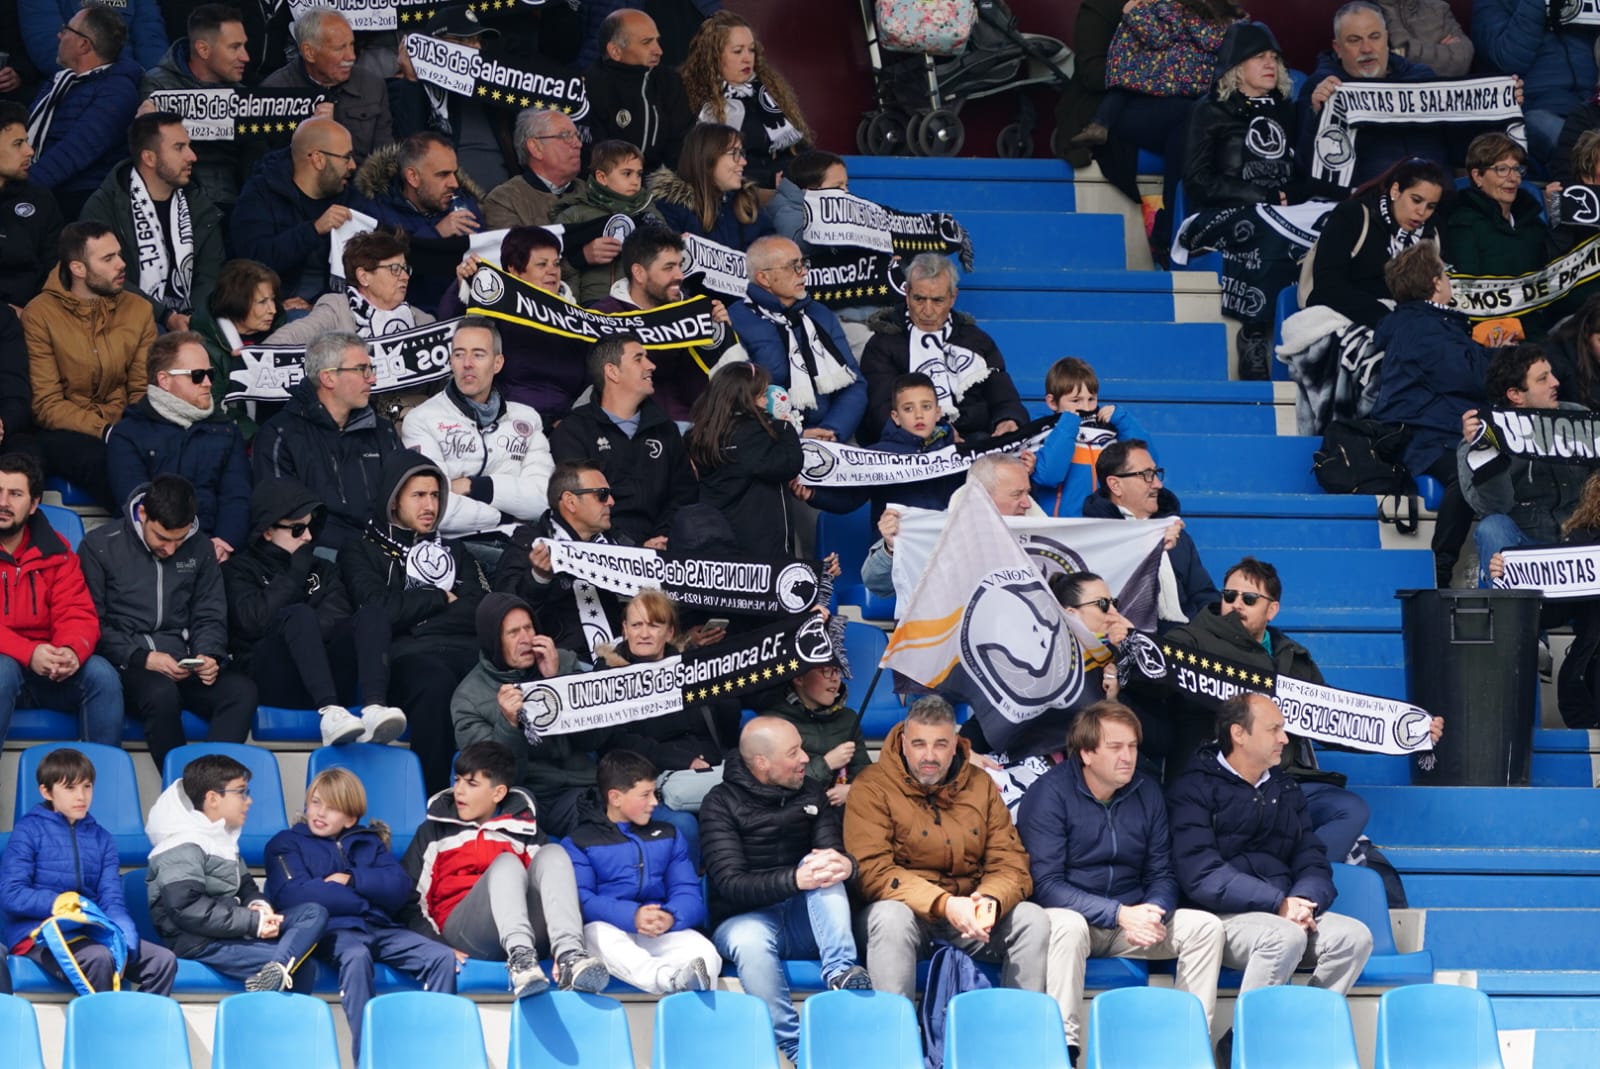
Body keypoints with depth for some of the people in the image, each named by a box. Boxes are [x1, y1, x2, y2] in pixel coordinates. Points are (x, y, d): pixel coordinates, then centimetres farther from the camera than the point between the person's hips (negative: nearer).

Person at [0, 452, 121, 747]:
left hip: (48, 674, 4)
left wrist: (72, 650, -22)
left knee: (101, 674, -23)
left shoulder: (54, 551, 9)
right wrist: (28, 654, -26)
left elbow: (78, 615, 3)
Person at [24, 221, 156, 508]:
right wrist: (105, 431, -21)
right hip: (65, 433, -3)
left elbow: (144, 391, 6)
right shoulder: (40, 314, -5)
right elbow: (47, 405, -9)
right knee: (101, 459, -37)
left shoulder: (138, 309, 8)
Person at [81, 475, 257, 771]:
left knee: (242, 690, -27)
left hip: (182, 664, 4)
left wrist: (209, 655, -5)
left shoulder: (200, 549, 14)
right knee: (162, 693, -39)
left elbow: (210, 616, 18)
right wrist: (141, 658, -16)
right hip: (125, 666, -4)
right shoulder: (100, 546, 2)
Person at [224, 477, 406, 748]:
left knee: (373, 611, -20)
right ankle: (329, 713, -54)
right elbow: (255, 620, -5)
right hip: (271, 680, -4)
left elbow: (338, 616, 7)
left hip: (325, 676, 4)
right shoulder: (239, 570, 15)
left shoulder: (322, 570, 27)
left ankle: (374, 710, -45)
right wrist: (296, 572, 3)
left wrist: (303, 634, -12)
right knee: (299, 614, -33)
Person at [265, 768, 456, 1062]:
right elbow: (294, 897, -8)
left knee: (442, 957, -18)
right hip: (331, 929, -5)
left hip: (381, 928, 5)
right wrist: (365, 898, -3)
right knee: (356, 955, -39)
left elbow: (401, 888, 8)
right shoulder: (287, 844, 12)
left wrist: (352, 880, -8)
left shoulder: (368, 842, 24)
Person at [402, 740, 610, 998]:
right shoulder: (435, 831, 20)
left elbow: (551, 875, 13)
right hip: (461, 928, -2)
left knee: (552, 854, -22)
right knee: (506, 863, -28)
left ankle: (568, 955, -47)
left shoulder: (524, 829, 24)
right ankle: (519, 957, -57)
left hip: (527, 927, 2)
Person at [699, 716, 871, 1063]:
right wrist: (795, 880, -34)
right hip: (743, 919, -4)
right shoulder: (722, 803, -6)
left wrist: (845, 865, -26)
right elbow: (730, 884, -17)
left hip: (803, 921, 4)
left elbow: (834, 851, 2)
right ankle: (800, 1052, -39)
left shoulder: (810, 793, 9)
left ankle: (840, 972, -34)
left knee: (825, 865, -23)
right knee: (750, 941, -38)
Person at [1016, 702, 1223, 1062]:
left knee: (1205, 926, -15)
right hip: (1073, 915, -5)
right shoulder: (1050, 793, -10)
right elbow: (1045, 884, -17)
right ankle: (1064, 1044, -35)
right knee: (1067, 924, -38)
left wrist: (1153, 912, -17)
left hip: (1130, 919, 5)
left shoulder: (1146, 793, 5)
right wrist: (1120, 914, -28)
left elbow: (1162, 875, 8)